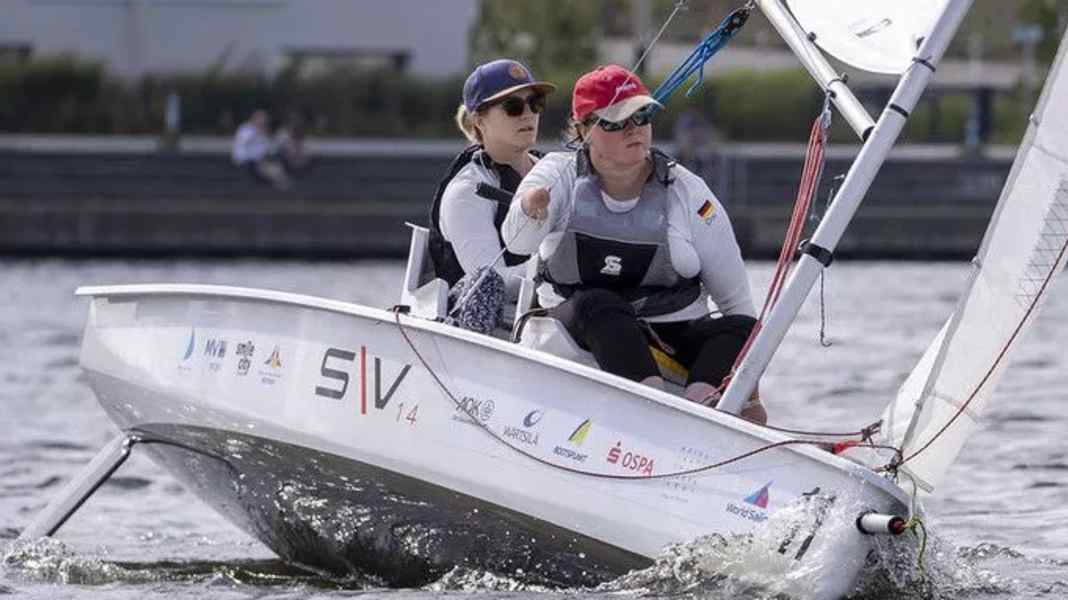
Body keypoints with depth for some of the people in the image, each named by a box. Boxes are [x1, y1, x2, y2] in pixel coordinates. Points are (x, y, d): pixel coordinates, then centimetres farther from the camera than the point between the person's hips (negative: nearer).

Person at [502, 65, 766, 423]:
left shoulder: (686, 190, 4)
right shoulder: (560, 176, 2)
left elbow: (734, 295, 5)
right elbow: (517, 243, -17)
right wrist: (529, 211, -42)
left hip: (673, 334, 2)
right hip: (580, 327, -1)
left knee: (740, 328, -24)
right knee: (597, 305, -34)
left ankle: (700, 398, -51)